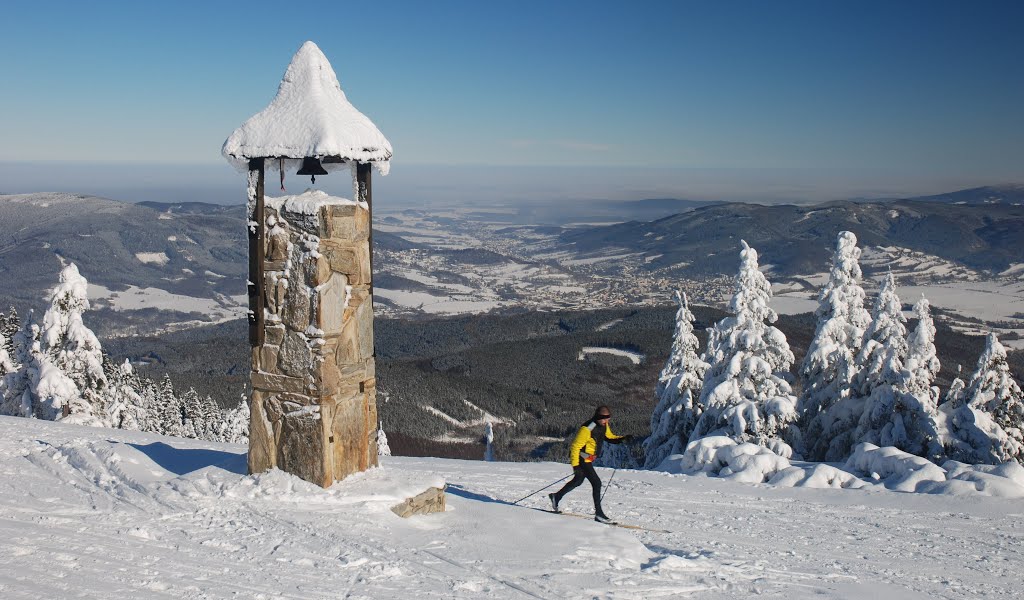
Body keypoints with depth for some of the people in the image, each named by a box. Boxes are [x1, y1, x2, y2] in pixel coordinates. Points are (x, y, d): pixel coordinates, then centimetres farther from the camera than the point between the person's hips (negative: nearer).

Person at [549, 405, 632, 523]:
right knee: (596, 482, -15)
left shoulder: (604, 426, -1)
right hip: (581, 458, -10)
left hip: (588, 459, 10)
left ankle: (556, 497, 42)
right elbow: (575, 446, -24)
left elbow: (610, 437, 15)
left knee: (578, 481, 25)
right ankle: (599, 513, -11)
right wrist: (575, 465, -28)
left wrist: (623, 439, -4)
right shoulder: (587, 429, -27)